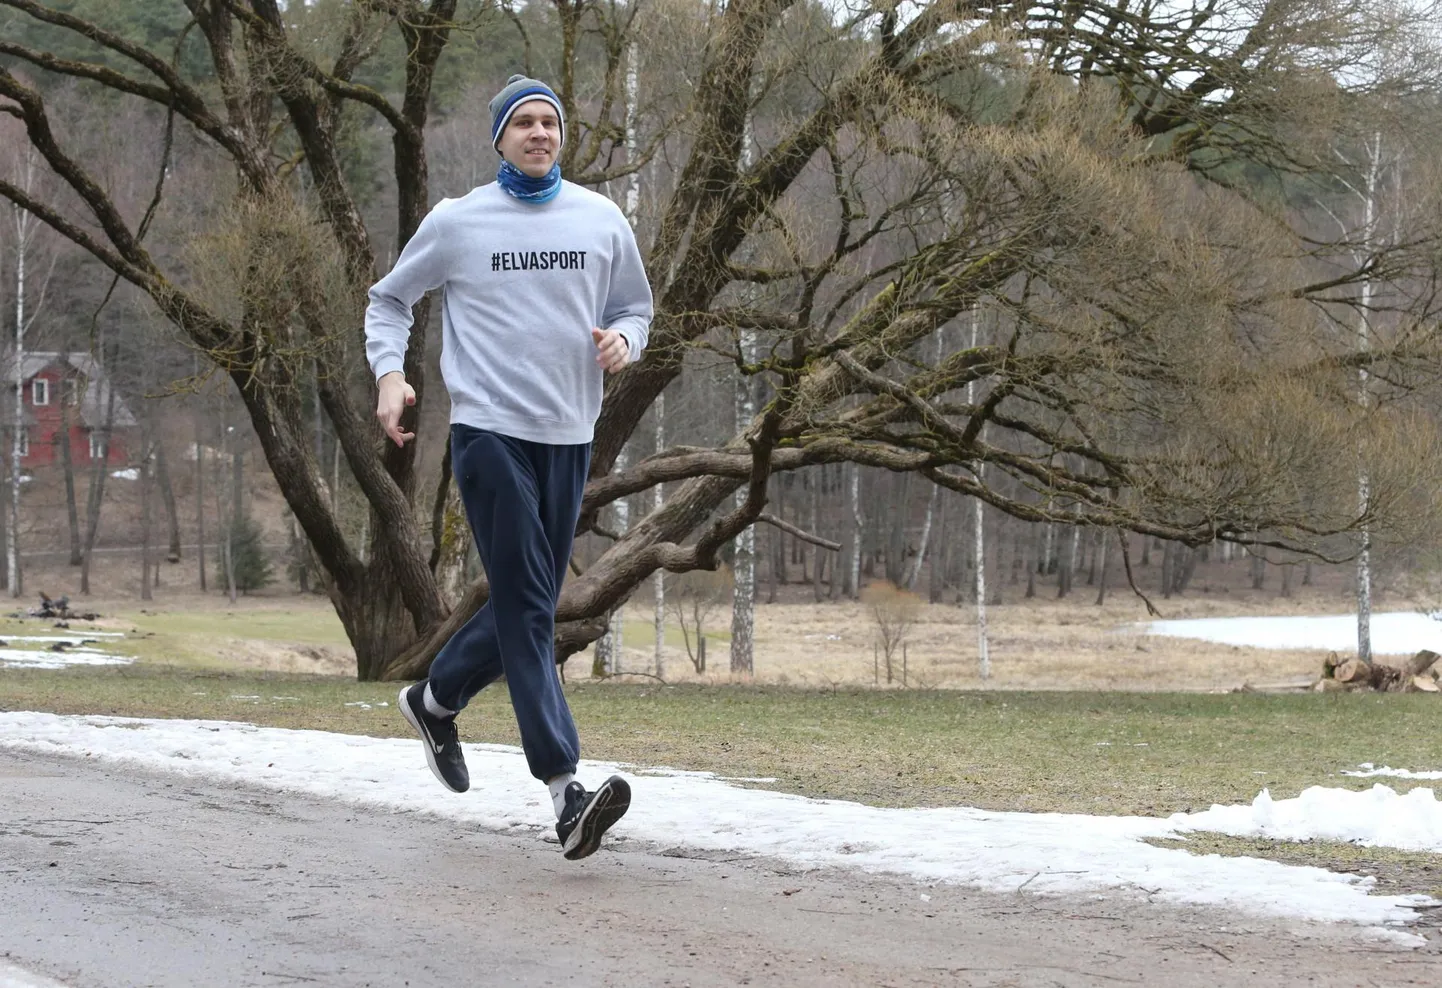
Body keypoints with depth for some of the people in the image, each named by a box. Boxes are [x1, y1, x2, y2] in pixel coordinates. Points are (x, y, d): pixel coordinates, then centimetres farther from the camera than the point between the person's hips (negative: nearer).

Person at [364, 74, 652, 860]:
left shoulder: (601, 220, 8)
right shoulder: (457, 222, 1)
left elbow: (634, 306, 20)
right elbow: (389, 299, 13)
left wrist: (623, 340, -4)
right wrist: (390, 374, -4)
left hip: (568, 437, 4)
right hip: (489, 432, -4)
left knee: (527, 607, 13)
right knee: (527, 609, -11)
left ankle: (436, 700, 40)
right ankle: (564, 790, -17)